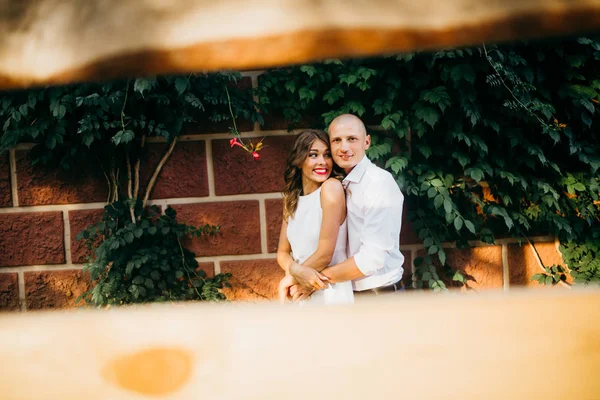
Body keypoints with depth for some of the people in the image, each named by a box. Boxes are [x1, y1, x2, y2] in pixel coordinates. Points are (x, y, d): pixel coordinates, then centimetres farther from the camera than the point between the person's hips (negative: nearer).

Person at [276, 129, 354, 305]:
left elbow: (325, 254, -18)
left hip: (330, 294, -6)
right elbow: (283, 252, 4)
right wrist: (299, 272, -17)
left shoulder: (332, 187, -16)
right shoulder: (291, 200, 5)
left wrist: (291, 278, -6)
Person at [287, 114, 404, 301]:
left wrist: (319, 279, -15)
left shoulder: (378, 182, -16)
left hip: (379, 294, -7)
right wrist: (294, 270, -12)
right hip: (350, 293, 7)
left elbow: (373, 258, -22)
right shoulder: (342, 185, 8)